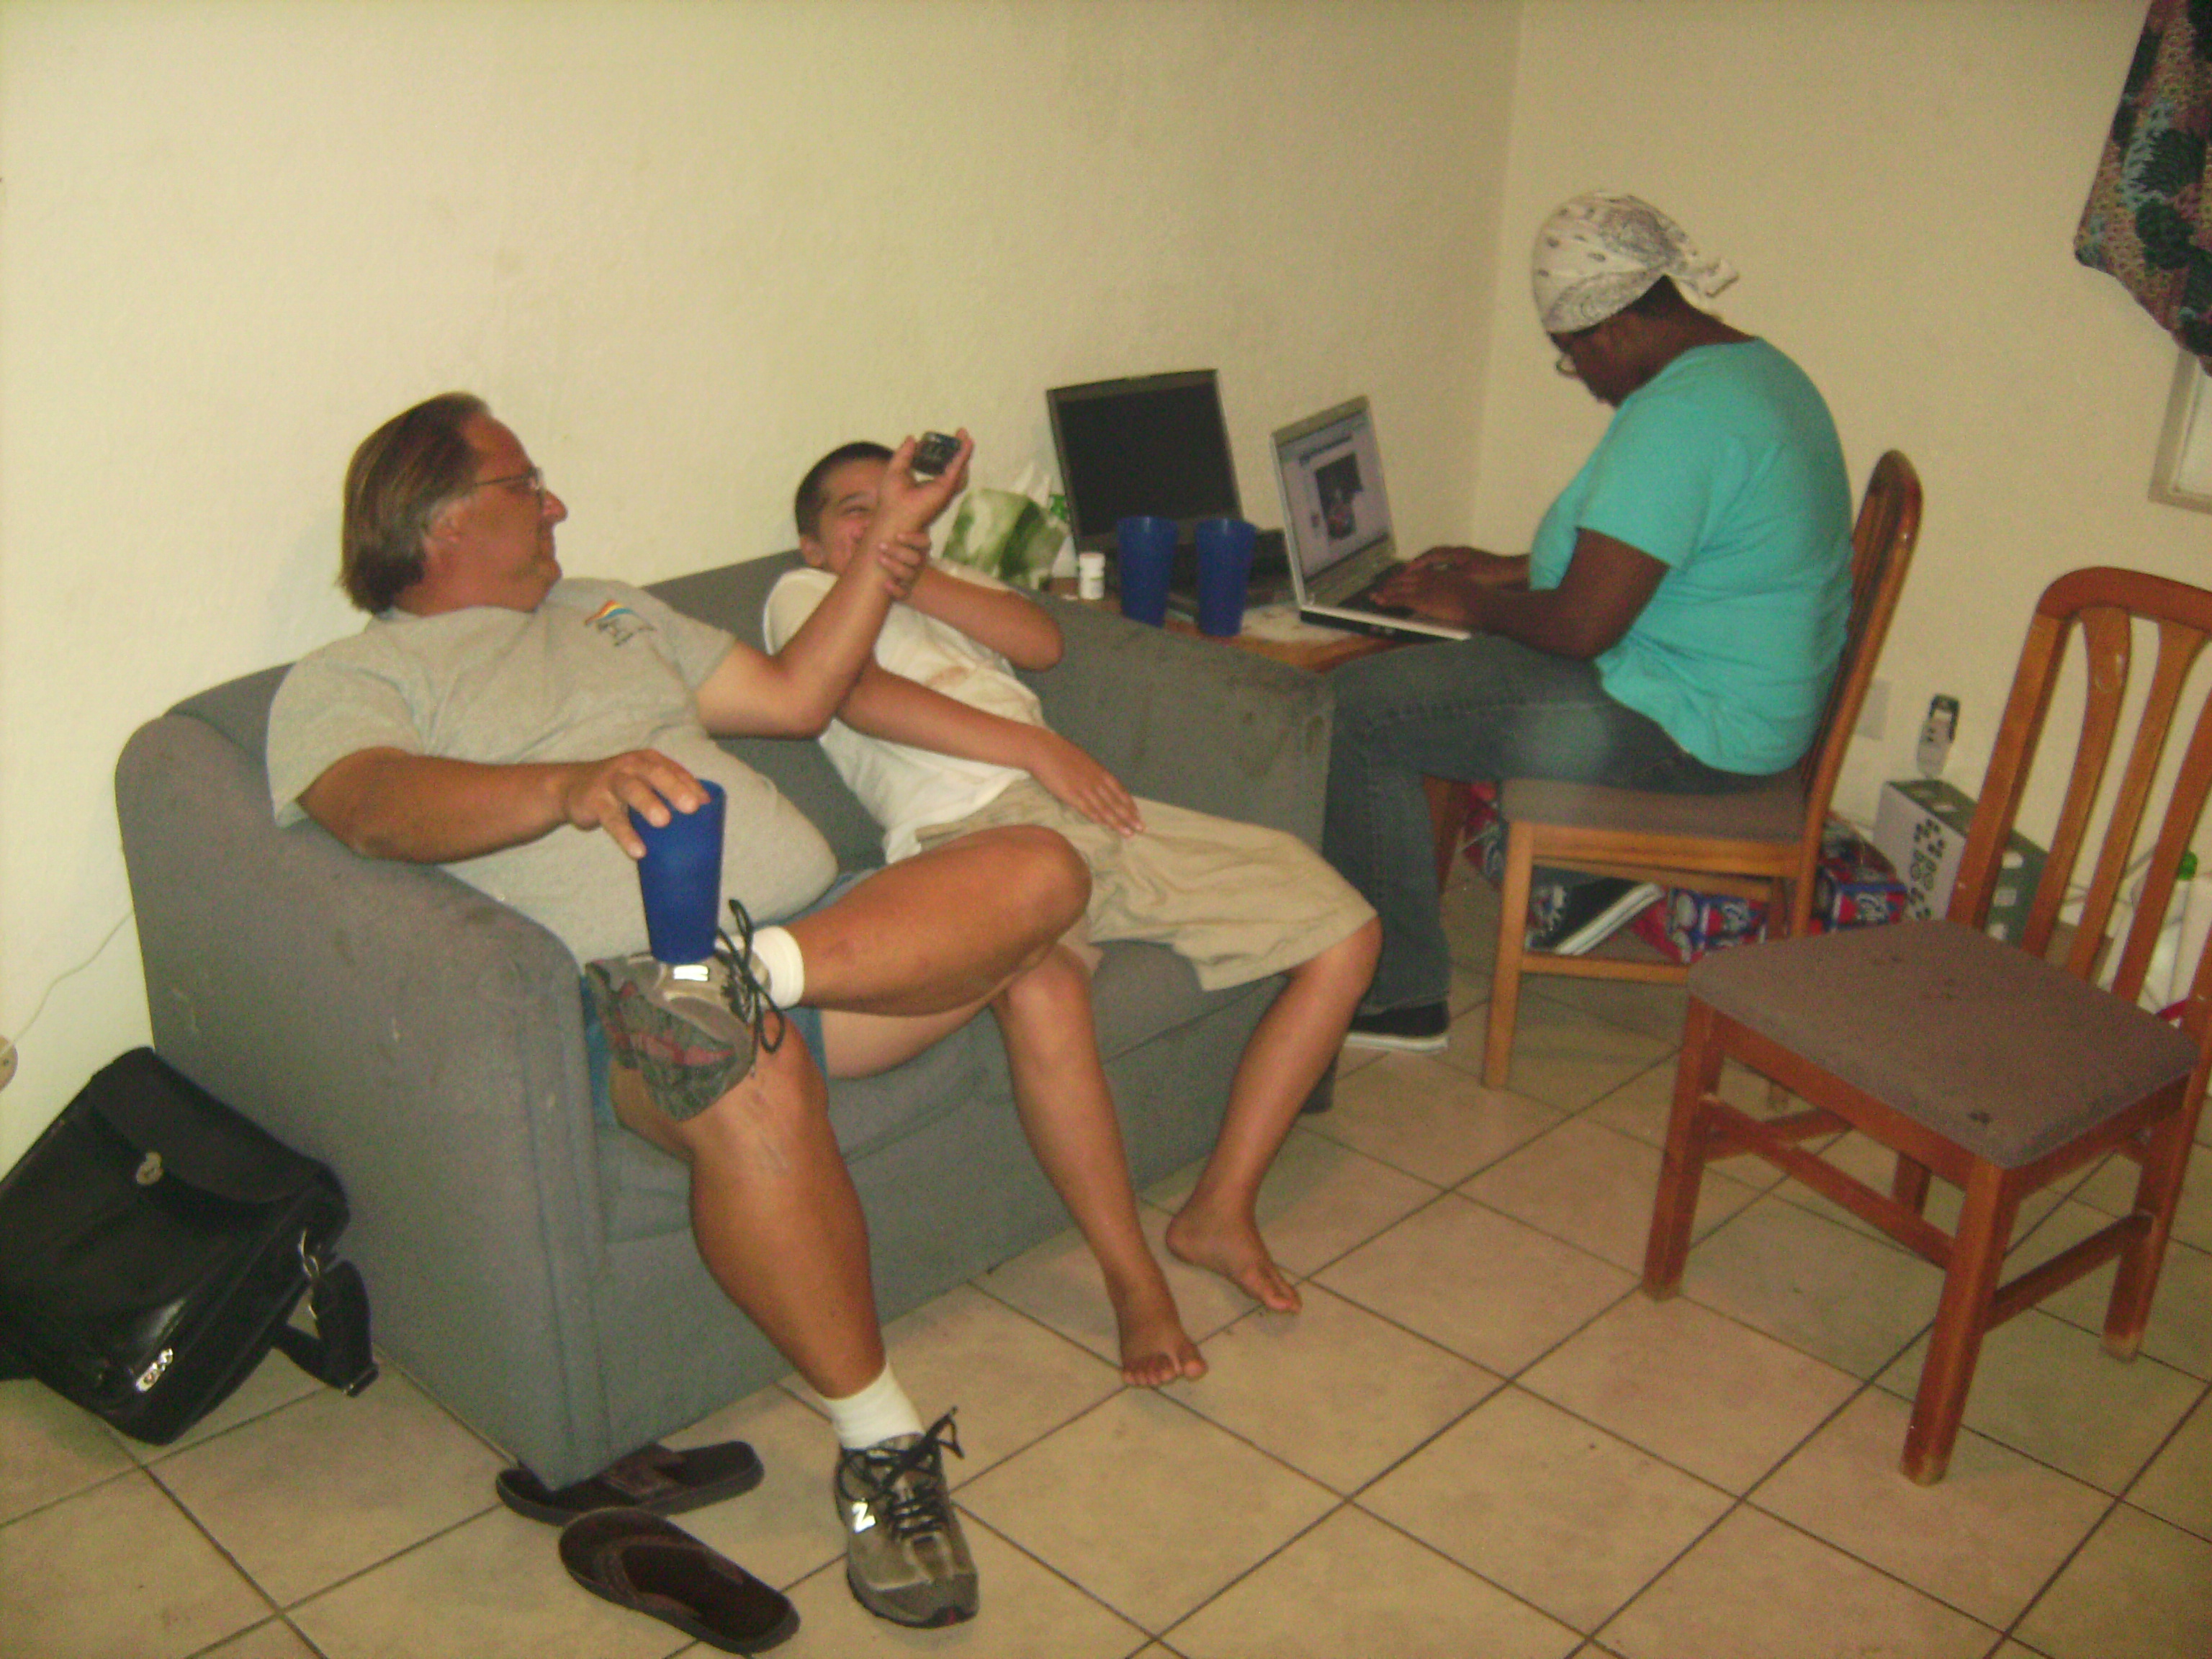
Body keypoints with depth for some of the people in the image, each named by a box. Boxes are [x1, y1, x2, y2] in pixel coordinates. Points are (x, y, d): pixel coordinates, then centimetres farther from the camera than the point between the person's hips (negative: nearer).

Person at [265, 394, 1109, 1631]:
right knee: (746, 1071, -40)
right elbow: (379, 808, -16)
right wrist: (571, 785, -35)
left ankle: (764, 968, -31)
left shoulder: (606, 611, 30)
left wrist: (893, 539, 18)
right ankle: (881, 1444, -24)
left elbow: (795, 696, 26)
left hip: (833, 932, 6)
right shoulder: (346, 681, 8)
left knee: (1042, 874, -15)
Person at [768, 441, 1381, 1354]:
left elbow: (1042, 641, 13)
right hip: (970, 827, -7)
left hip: (1083, 809, 7)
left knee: (1344, 929, -4)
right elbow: (859, 695, -4)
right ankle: (1131, 1274, -25)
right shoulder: (802, 594, 19)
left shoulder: (951, 584, 36)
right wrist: (1036, 748, -11)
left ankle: (1220, 1208, -1)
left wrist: (910, 575, 5)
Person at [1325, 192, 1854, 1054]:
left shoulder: (1678, 416, -23)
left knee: (1354, 710, -11)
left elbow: (1583, 626, -25)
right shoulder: (1757, 369, 12)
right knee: (1400, 679, 22)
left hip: (1689, 729, -11)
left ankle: (1401, 993, -5)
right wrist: (1510, 571, 18)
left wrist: (1470, 604, -6)